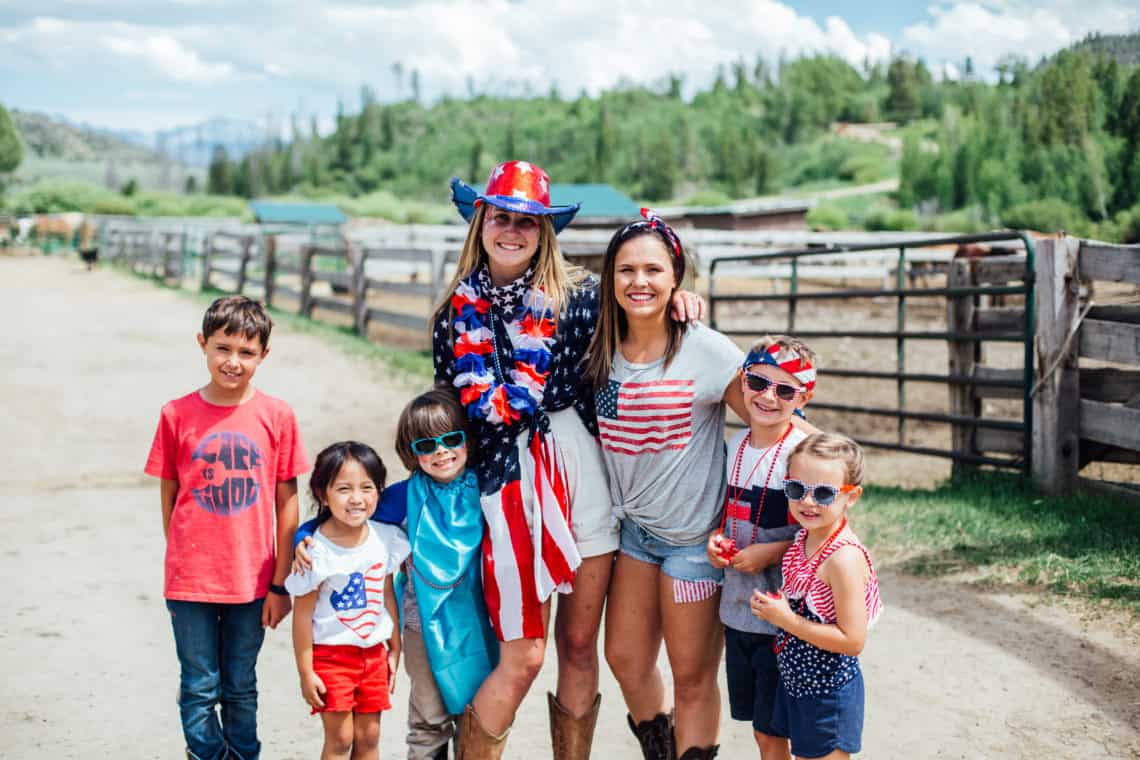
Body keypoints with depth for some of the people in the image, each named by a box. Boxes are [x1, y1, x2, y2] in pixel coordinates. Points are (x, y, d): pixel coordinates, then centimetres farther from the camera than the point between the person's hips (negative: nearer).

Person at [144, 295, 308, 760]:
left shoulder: (277, 416, -5)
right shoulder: (177, 415, -5)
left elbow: (286, 501, -1)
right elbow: (169, 496, 5)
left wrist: (280, 583, 0)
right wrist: (181, 562, 6)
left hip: (252, 580, 0)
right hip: (190, 581, 0)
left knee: (241, 689, 15)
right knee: (199, 691, 9)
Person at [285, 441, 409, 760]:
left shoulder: (385, 538, -4)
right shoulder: (316, 551, -18)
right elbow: (303, 614, -13)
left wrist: (394, 650, 12)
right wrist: (306, 673, -11)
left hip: (374, 652, 4)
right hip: (330, 653, -4)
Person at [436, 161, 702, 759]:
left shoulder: (576, 294, 4)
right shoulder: (461, 311, 1)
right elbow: (485, 408, -9)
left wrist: (676, 294, -3)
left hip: (586, 477, 2)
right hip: (514, 481, -2)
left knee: (580, 646, 11)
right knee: (523, 656, -2)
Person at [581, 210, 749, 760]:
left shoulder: (707, 352, -17)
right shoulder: (601, 353, -1)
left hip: (694, 535, -5)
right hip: (633, 528, 5)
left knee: (692, 678, 6)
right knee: (624, 659, 15)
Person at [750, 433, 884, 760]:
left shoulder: (844, 558, -26)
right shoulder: (805, 537, 0)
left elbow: (853, 640, -26)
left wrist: (787, 620, -23)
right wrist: (772, 605, -2)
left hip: (828, 692, -8)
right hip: (797, 681, 8)